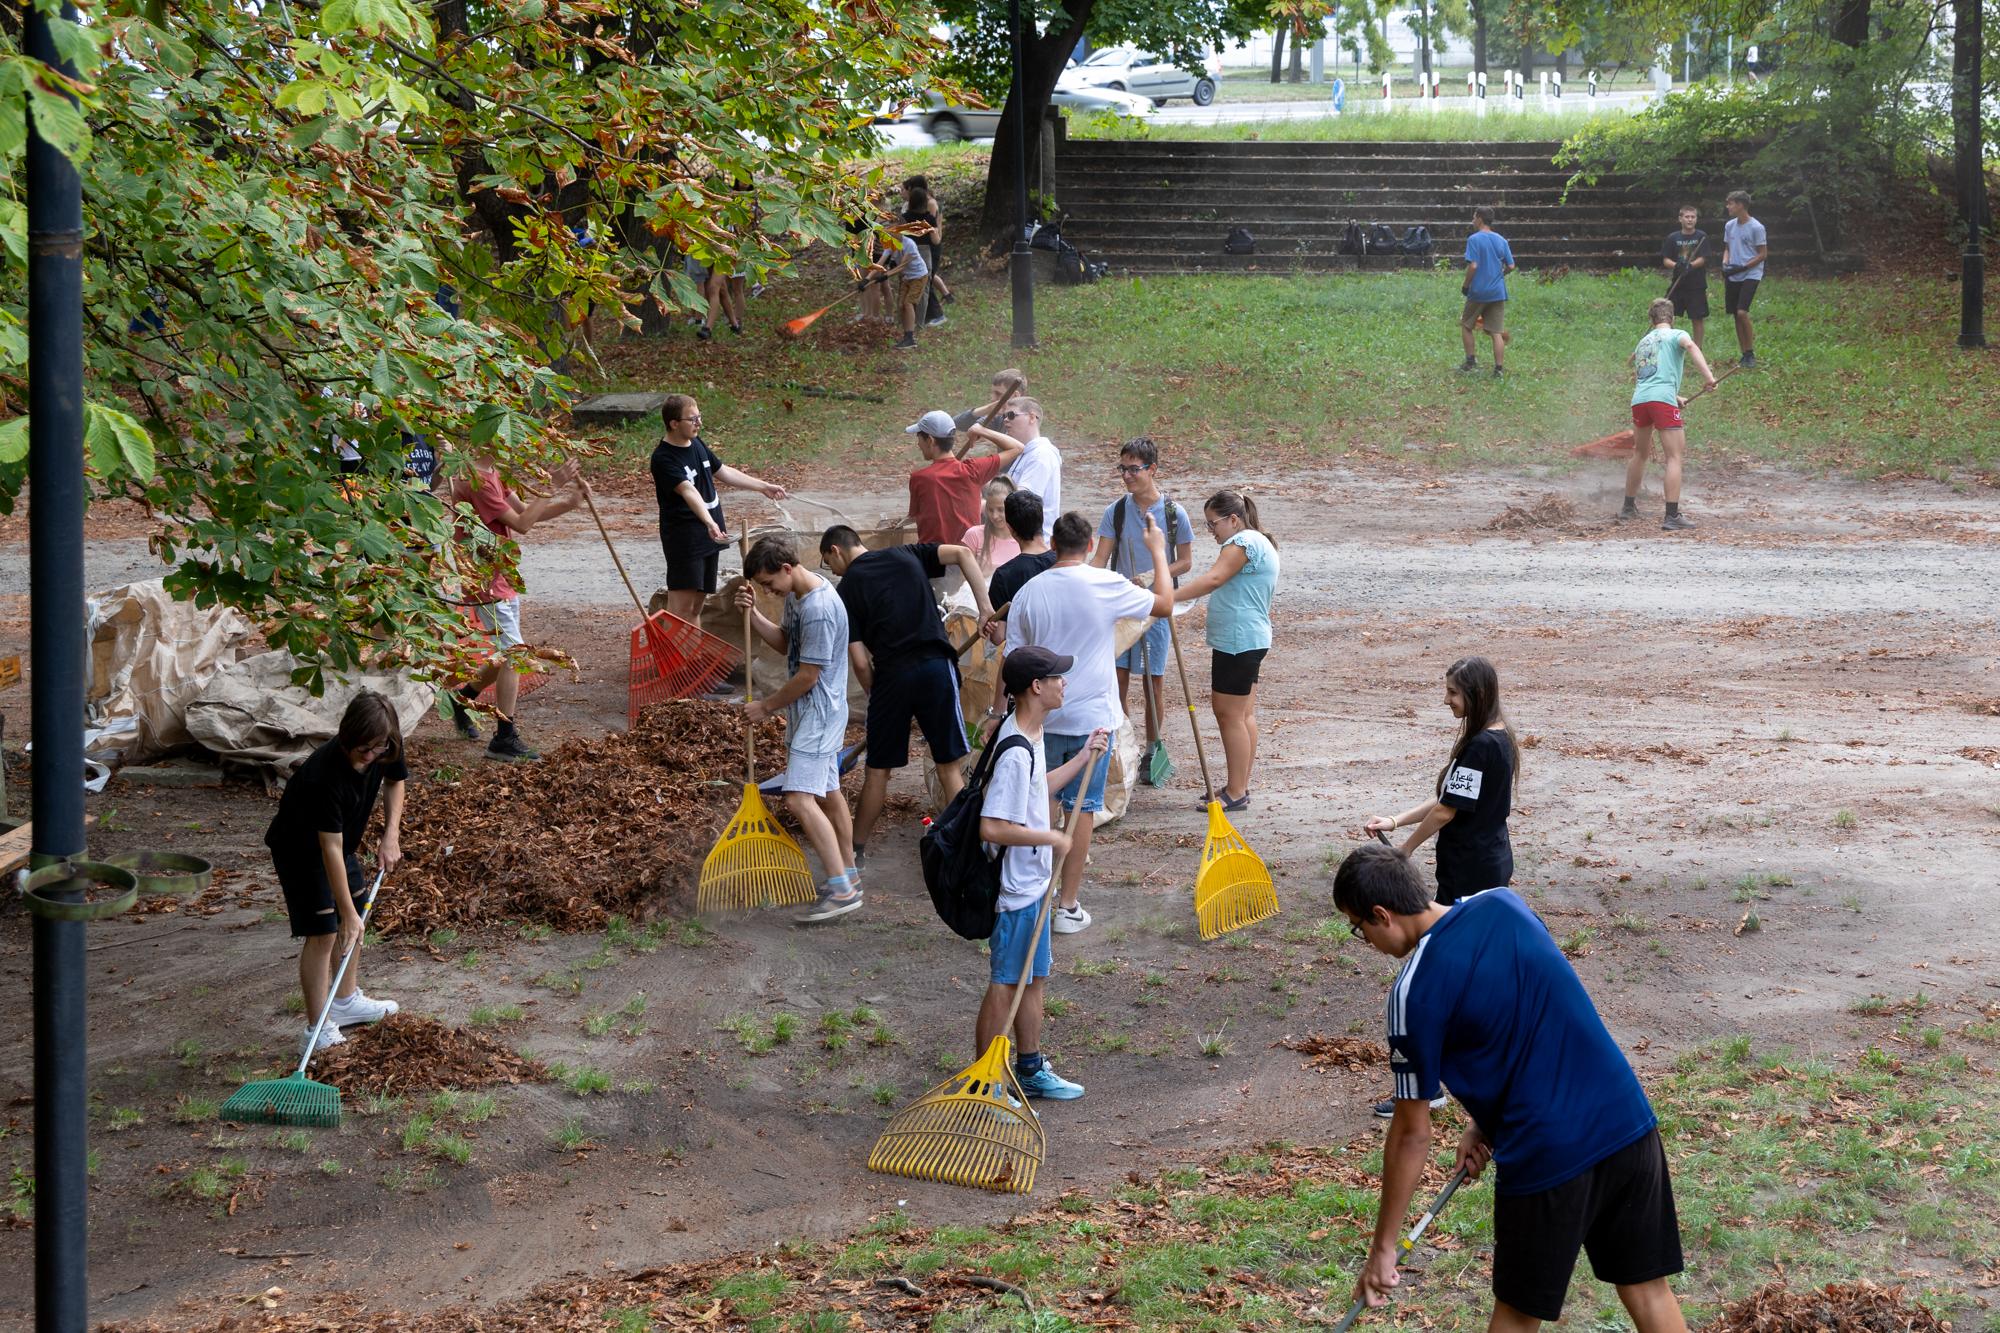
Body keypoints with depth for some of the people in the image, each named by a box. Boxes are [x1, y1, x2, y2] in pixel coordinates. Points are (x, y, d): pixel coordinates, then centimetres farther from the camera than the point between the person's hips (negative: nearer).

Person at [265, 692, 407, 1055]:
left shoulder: (387, 750, -19)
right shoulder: (325, 775, -40)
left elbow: (394, 781, 6)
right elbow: (330, 849, -37)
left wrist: (391, 834, -7)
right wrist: (348, 914, -35)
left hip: (342, 838, 8)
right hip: (299, 847, -8)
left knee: (356, 919, 18)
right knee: (323, 932, -14)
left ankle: (347, 1001, 38)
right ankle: (317, 1031, -11)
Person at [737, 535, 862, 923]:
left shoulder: (819, 609, -25)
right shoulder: (795, 595, 6)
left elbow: (807, 676, -21)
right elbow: (785, 643, 19)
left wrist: (767, 707, -9)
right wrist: (753, 615, 2)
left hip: (818, 713, -10)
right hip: (809, 712, 10)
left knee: (800, 798, -17)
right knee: (828, 793, 19)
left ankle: (841, 890, -17)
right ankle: (848, 874, 31)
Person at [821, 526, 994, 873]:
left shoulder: (847, 589, 5)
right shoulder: (906, 556, 14)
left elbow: (861, 663, 0)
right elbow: (962, 553, 0)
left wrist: (877, 697, 16)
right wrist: (985, 607, -2)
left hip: (890, 676, -2)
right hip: (936, 667, 2)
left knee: (878, 770, 12)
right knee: (949, 766, 8)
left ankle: (856, 849, 24)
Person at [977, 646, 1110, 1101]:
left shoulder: (1031, 735, 5)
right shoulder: (1015, 753, -27)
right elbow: (993, 827, -31)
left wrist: (1082, 760, 17)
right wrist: (1053, 839, -21)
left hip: (1033, 881, 10)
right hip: (1015, 888, -10)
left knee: (1032, 978, 20)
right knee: (1004, 985, 1)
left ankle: (1030, 1071, 33)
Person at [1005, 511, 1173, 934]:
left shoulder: (1029, 591, -4)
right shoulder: (1106, 585, -12)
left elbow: (1012, 660, 1)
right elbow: (1165, 604, 3)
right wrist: (1158, 552, 17)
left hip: (1041, 717, 3)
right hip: (1091, 716, -2)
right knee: (1081, 808, 5)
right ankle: (1068, 907, 8)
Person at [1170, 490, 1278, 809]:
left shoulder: (1244, 542, -16)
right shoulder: (1257, 542, 19)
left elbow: (1213, 579, -29)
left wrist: (1166, 598, -35)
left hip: (1237, 641, -11)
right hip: (1251, 639, 11)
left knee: (1229, 714, -6)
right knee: (1244, 715, 13)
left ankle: (1235, 793, -3)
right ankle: (1240, 787, 19)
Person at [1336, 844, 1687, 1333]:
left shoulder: (1413, 993, -11)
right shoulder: (1504, 904, 5)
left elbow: (1412, 1133, -4)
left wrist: (1383, 1247, 6)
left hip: (1547, 1159, -5)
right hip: (1628, 1120, 6)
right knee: (1648, 1292, 14)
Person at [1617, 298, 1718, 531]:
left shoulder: (1643, 341, 28)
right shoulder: (1675, 335, 9)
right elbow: (1690, 346, -15)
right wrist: (1708, 375, -25)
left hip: (1639, 399, 6)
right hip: (1662, 400, -6)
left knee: (1640, 454, 24)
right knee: (1674, 458, -5)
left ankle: (1628, 507, 34)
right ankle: (1672, 516, -14)